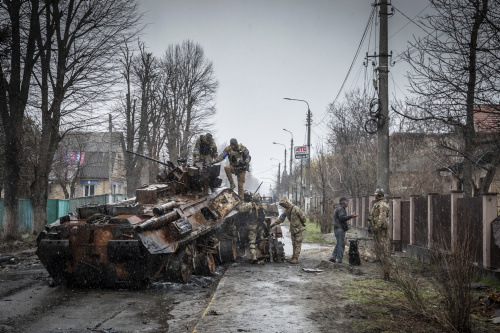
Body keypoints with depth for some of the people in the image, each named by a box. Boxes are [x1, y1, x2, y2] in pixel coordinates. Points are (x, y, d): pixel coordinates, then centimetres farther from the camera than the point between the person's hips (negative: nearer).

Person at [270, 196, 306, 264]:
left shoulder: (295, 209, -17)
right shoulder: (286, 210, 9)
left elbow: (303, 216, -12)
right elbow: (281, 218, 14)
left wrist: (303, 223, 5)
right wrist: (273, 224, 11)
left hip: (298, 229, -8)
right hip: (292, 229, 8)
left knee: (297, 244, -7)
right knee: (294, 244, 11)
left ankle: (295, 258, -9)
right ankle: (294, 257, 16)